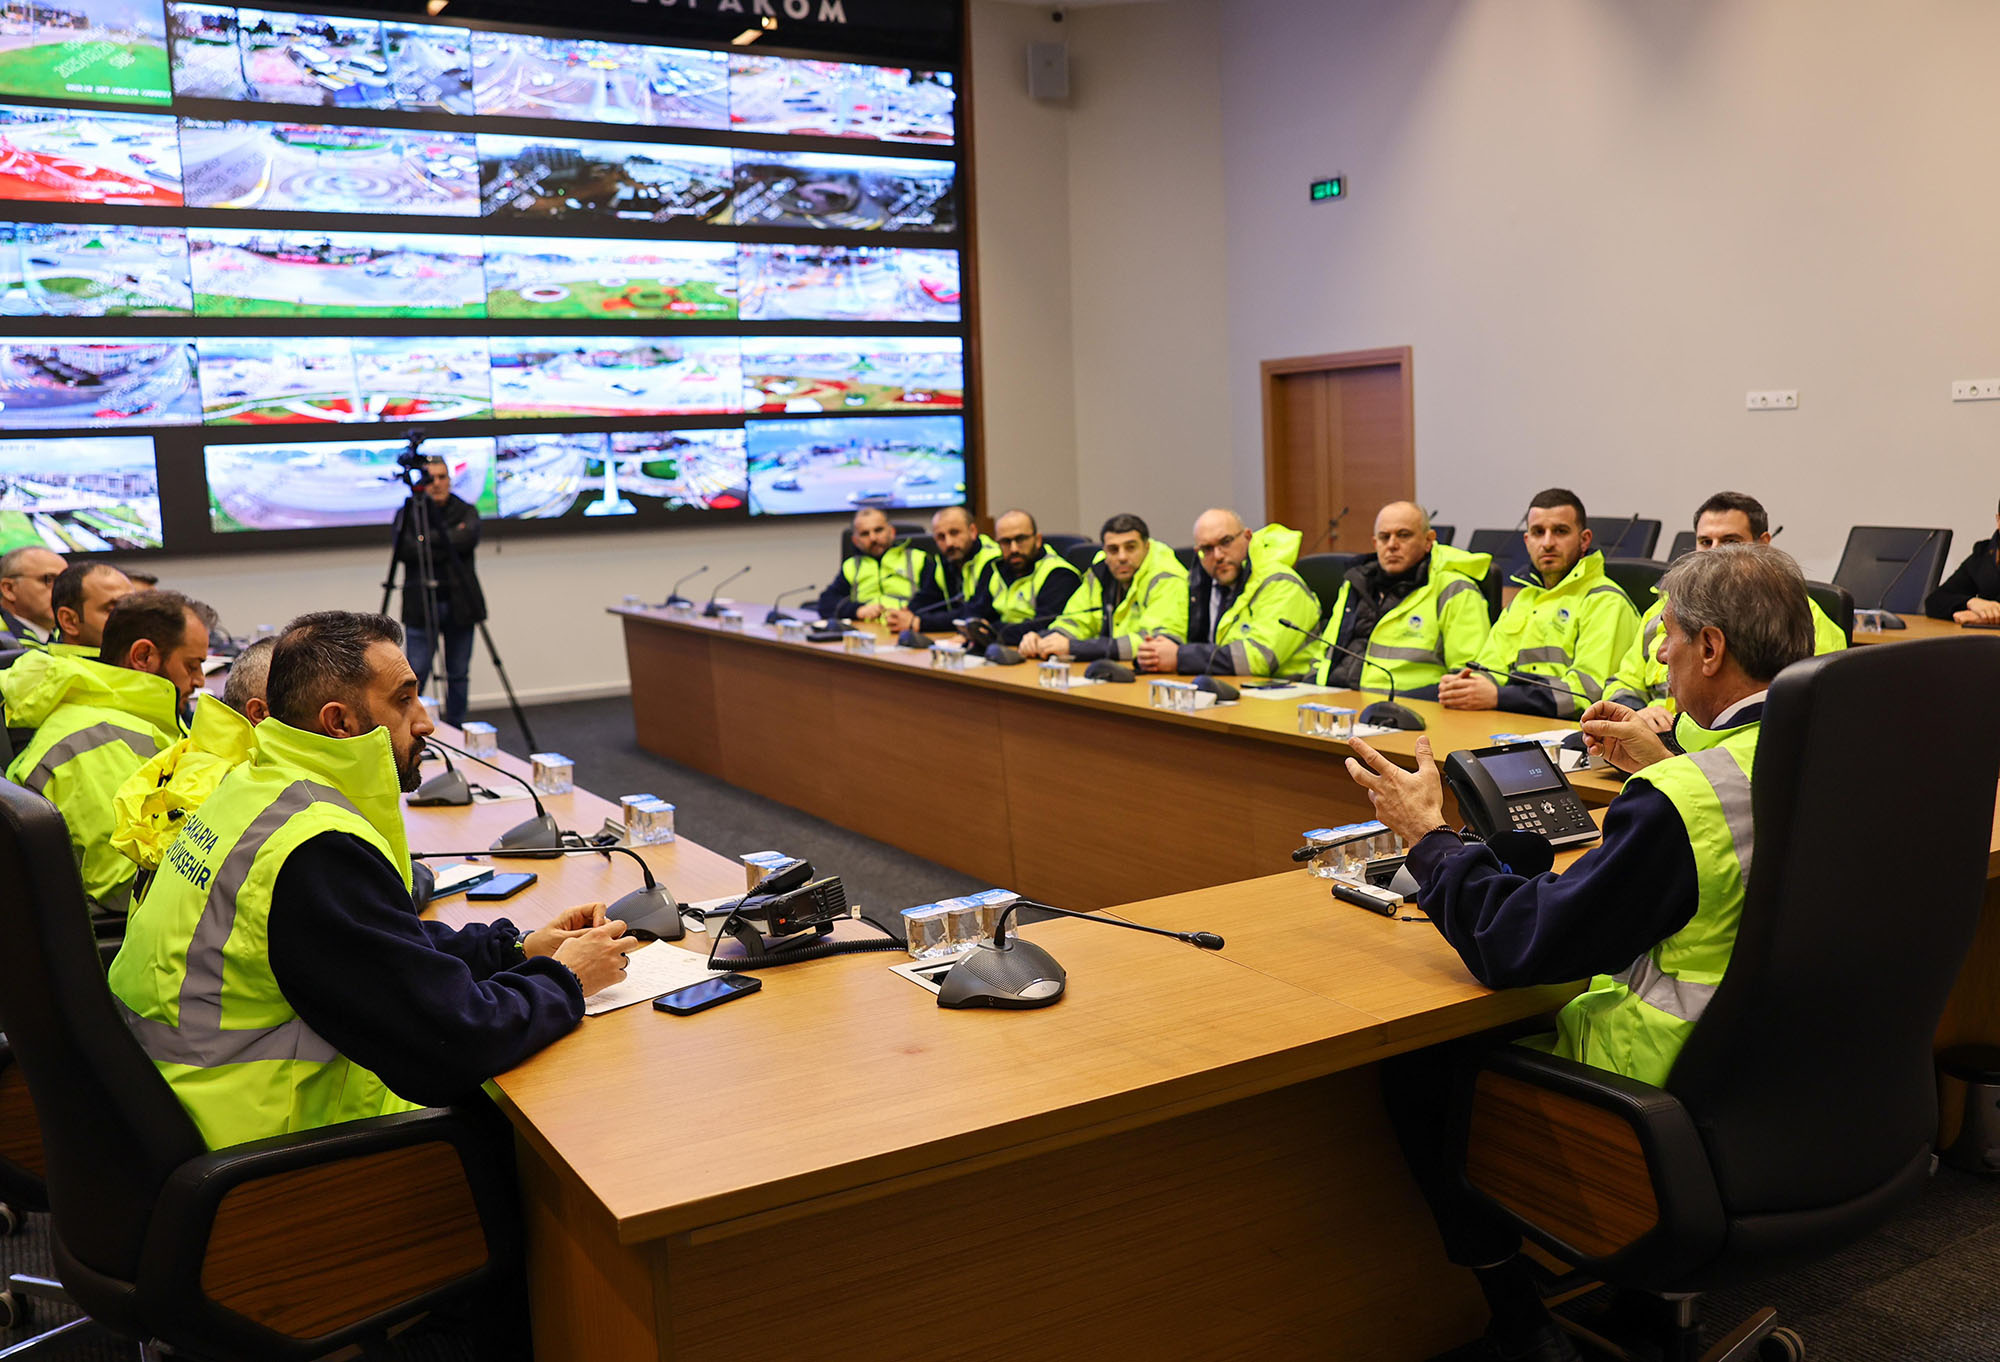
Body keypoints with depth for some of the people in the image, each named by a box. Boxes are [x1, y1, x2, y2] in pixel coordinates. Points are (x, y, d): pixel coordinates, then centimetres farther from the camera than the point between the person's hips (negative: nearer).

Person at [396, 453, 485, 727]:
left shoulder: (466, 511, 7)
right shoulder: (409, 513, 4)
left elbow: (468, 538, -14)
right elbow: (404, 549, -13)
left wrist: (430, 540, -13)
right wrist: (448, 540, -14)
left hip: (460, 605, 2)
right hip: (421, 605, -2)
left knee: (459, 674, 8)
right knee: (416, 674, -4)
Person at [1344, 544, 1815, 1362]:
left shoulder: (1683, 800, -29)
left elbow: (1514, 947, -24)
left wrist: (1427, 835, -11)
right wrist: (1662, 766, 22)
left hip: (1679, 1086, -9)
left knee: (1417, 1068, 5)